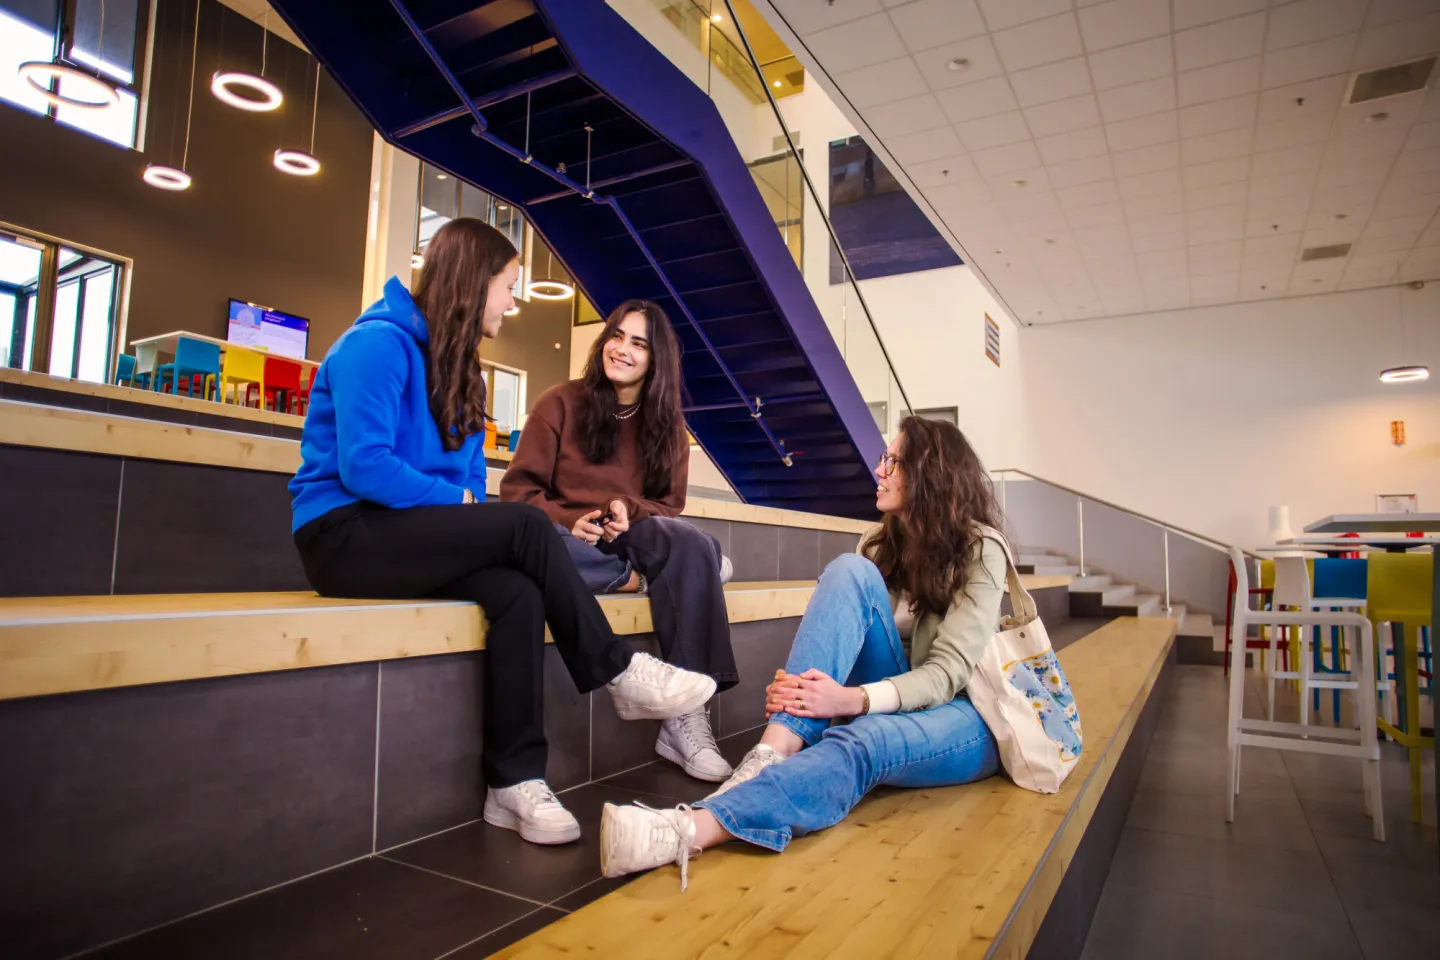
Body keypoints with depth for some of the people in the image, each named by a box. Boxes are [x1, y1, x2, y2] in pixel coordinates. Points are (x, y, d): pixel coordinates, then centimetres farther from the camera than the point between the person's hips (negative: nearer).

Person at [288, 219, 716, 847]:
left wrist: (469, 517, -7)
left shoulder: (458, 367, 14)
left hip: (412, 534, 7)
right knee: (525, 526, -25)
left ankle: (514, 782, -19)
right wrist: (458, 503, -13)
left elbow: (469, 474, 12)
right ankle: (618, 674, -11)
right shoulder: (378, 341, -12)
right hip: (346, 535, -7)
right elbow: (363, 466, -21)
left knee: (517, 593, -23)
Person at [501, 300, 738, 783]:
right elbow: (518, 489, 1)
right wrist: (569, 522, -20)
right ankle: (647, 579, -19)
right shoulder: (561, 402, 3)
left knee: (692, 544, -33)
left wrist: (630, 511, -16)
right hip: (567, 538, -2)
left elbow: (669, 506, 8)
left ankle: (685, 716, -33)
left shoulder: (667, 425, 11)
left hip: (630, 540, 2)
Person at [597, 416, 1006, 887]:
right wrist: (801, 687, -25)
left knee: (860, 742, -40)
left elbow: (949, 670, -19)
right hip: (894, 699, 4)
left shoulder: (980, 548, -10)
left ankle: (687, 831, -55)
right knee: (850, 572, -23)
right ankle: (775, 752, -36)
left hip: (964, 715, -4)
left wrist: (854, 698, -36)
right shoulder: (882, 541, 6)